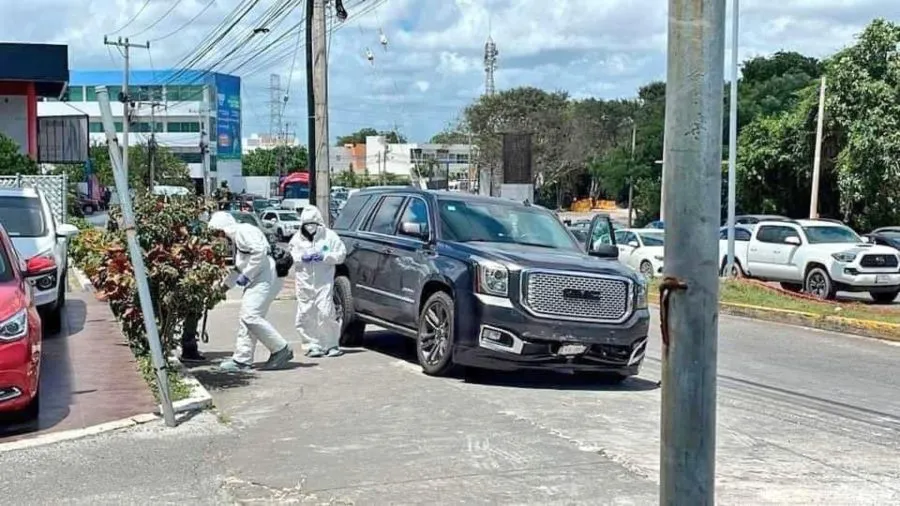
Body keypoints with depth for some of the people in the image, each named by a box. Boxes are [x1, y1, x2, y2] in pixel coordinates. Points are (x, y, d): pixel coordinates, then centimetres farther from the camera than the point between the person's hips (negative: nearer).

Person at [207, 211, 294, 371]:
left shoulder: (243, 231, -9)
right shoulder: (235, 237, 23)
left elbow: (260, 251, -22)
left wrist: (246, 275, -17)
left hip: (263, 279, -11)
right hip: (255, 281, 11)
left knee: (251, 316, -16)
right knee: (247, 318, 8)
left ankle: (281, 350, -8)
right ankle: (242, 359, 11)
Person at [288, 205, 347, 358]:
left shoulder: (329, 236, 3)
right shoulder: (297, 238, 10)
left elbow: (341, 254, 1)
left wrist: (325, 257, -13)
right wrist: (301, 258, -11)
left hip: (324, 282, -3)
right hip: (304, 283, 3)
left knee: (325, 313, -11)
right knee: (305, 316, 1)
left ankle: (332, 345, 0)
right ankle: (313, 346, 12)